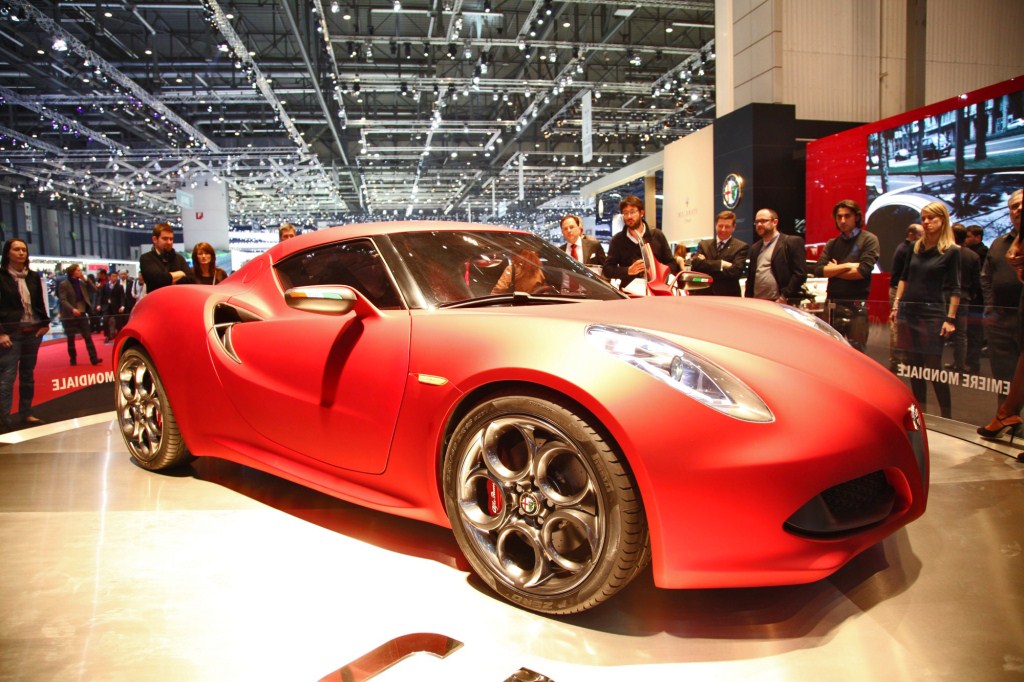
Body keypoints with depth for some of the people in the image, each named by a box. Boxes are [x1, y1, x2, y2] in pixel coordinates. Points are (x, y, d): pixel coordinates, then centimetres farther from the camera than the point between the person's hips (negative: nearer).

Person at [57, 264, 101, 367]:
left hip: (82, 314, 4)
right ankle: (73, 360, 14)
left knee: (88, 337, -4)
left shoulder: (81, 283, 11)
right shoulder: (63, 285, -5)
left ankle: (94, 358, -8)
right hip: (70, 315, -4)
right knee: (71, 339, 5)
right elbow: (63, 300, -14)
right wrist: (72, 309, -29)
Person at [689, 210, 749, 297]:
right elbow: (695, 264, -4)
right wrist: (720, 263, -13)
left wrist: (706, 265, -7)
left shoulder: (741, 247, 2)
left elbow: (735, 271, -11)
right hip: (704, 295, 2)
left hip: (728, 297, -2)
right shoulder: (704, 244, 12)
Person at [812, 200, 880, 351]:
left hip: (856, 305, -5)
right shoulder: (832, 243, 12)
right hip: (833, 304, 5)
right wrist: (846, 266, -10)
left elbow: (863, 271, -14)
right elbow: (818, 270, -1)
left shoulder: (869, 239, -1)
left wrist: (833, 271, -2)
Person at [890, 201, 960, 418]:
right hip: (909, 311, 5)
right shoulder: (916, 247, 11)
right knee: (914, 365, 8)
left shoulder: (951, 251, -4)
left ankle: (946, 414, 4)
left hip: (933, 313, -5)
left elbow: (954, 289, -5)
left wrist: (950, 319, -10)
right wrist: (896, 305, 10)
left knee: (933, 366, -6)